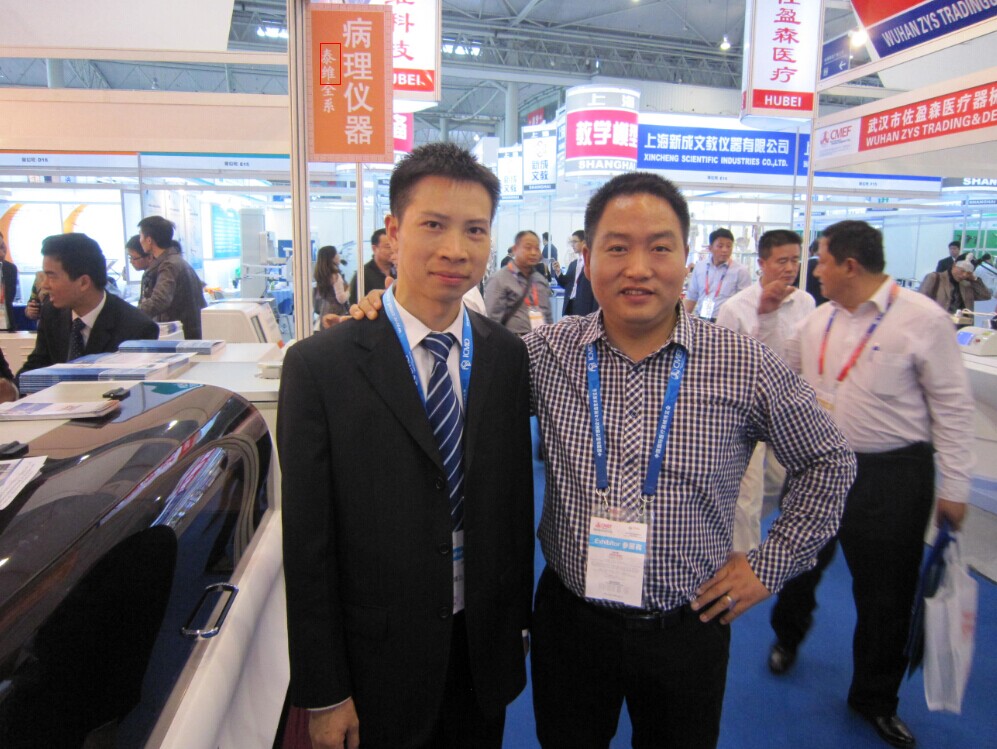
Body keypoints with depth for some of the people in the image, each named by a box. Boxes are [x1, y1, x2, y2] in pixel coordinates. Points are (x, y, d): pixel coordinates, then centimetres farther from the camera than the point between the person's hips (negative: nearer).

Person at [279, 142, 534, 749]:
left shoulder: (509, 356, -4)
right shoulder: (320, 365, -15)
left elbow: (516, 499, 4)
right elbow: (307, 542, -12)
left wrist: (518, 618, 9)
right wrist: (322, 694, -8)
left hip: (485, 648, 4)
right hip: (378, 659, -3)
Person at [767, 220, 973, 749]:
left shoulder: (922, 318, -12)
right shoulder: (820, 319, 5)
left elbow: (952, 407, -10)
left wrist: (954, 486, -10)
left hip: (891, 477, -5)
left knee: (885, 593, 11)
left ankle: (875, 698, 34)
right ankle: (787, 636, 52)